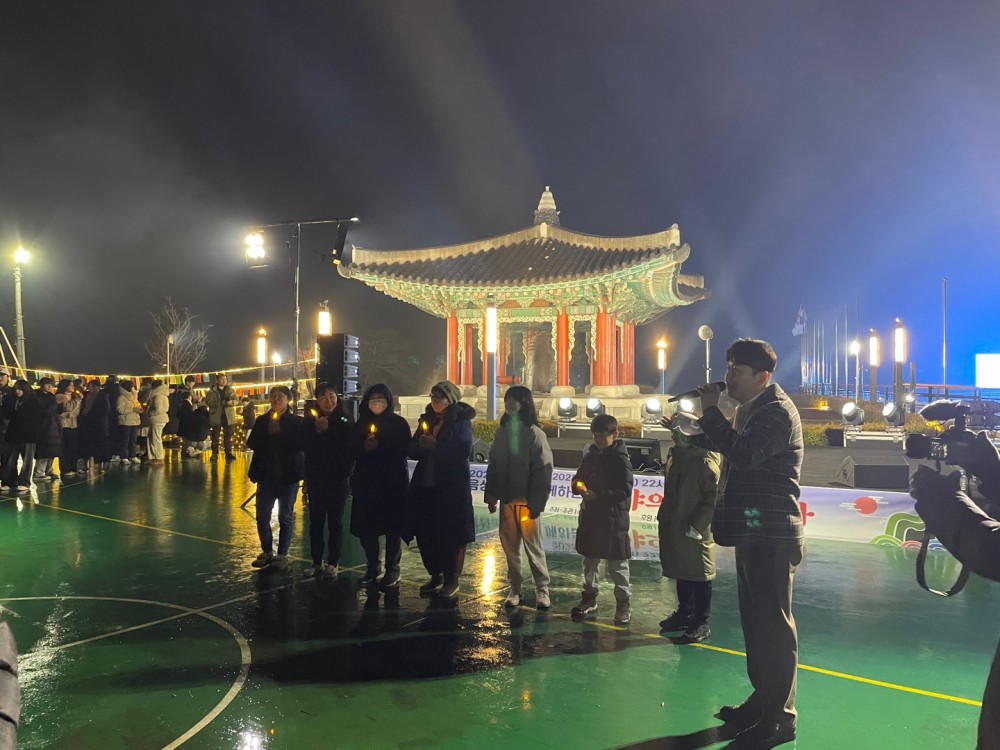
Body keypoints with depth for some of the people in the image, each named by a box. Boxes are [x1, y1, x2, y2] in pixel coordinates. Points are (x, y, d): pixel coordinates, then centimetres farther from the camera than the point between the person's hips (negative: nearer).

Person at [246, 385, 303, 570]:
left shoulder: (296, 422, -4)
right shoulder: (262, 421, 6)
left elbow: (299, 445, -15)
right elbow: (252, 443, -2)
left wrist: (278, 434, -17)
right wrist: (268, 432, -14)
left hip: (288, 476, -3)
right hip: (266, 474, 3)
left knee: (285, 517, 6)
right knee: (262, 516, 7)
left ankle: (282, 555, 16)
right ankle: (267, 552, 23)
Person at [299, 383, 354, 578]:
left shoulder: (345, 421, -4)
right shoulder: (310, 420, 1)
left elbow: (350, 450, -4)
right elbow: (304, 447, -8)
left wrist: (346, 472, -12)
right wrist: (317, 431, -20)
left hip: (337, 480, -2)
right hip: (315, 479, 2)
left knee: (335, 522, 6)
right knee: (316, 521, 7)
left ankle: (333, 563, 13)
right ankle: (317, 562, 16)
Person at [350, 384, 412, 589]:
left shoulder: (399, 423, 1)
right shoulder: (361, 424, 11)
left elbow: (404, 449, -7)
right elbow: (352, 450, 8)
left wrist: (379, 446, -16)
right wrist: (364, 447, -12)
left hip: (393, 482, -3)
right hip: (366, 481, 3)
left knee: (392, 526, 0)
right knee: (365, 526, 4)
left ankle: (392, 570, 10)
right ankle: (372, 566, 20)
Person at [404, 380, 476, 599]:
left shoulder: (461, 421, -3)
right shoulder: (427, 420, 14)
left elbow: (464, 450, -17)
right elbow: (412, 450, 12)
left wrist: (435, 446, -19)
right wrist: (420, 444, -10)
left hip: (452, 488, -6)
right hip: (426, 486, 6)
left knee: (450, 535, -1)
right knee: (425, 533, 6)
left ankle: (451, 580, 12)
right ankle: (436, 576, 22)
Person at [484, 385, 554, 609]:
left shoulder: (534, 434, -7)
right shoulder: (502, 432, 9)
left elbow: (543, 470, -11)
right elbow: (493, 465, 11)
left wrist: (536, 502, -15)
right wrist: (491, 495, 6)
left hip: (526, 500, -5)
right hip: (507, 498, 5)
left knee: (532, 544, 3)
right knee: (509, 545, 9)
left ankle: (542, 588, 15)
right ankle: (515, 588, 20)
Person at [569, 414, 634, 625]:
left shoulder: (620, 459, -12)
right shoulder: (590, 455, 7)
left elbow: (625, 491, -17)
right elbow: (578, 478, 17)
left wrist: (598, 496, -23)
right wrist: (578, 486, -6)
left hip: (613, 518, -6)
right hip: (590, 516, 6)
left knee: (617, 564, 3)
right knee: (590, 560, 16)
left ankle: (624, 604, 15)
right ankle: (589, 600, 28)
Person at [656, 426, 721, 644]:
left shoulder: (705, 462, -16)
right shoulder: (675, 458, 10)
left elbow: (713, 498, -19)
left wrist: (696, 525, -20)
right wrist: (664, 517, 13)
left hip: (696, 531, -8)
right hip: (674, 527, 8)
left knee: (699, 576, 3)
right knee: (681, 573, 19)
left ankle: (701, 623, 12)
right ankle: (685, 613, 34)